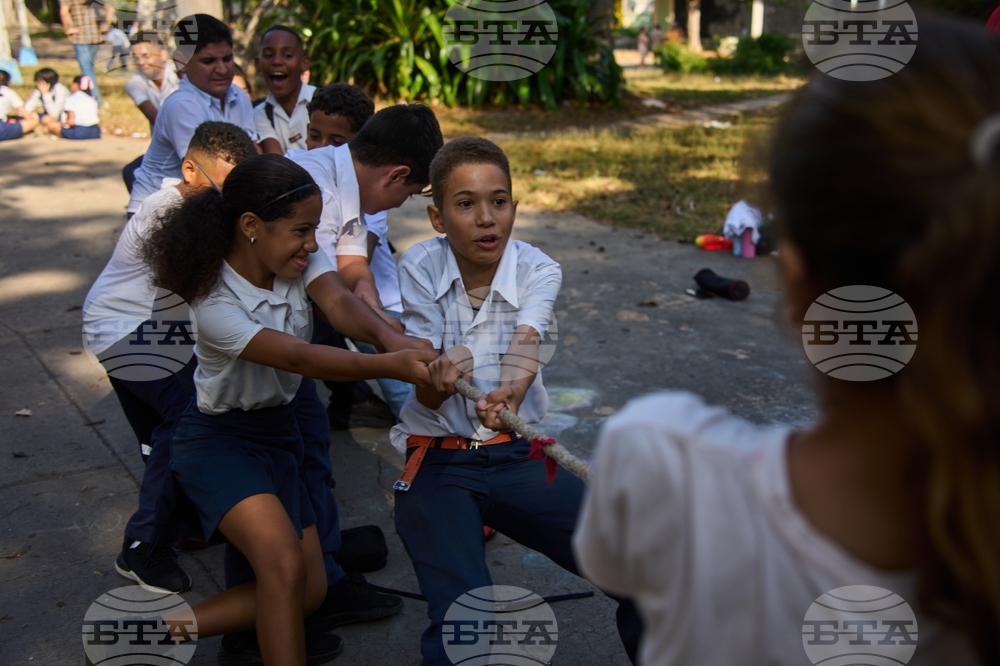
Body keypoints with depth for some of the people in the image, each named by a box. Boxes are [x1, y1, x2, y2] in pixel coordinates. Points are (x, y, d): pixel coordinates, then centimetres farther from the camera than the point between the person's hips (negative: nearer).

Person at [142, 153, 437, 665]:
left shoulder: (301, 260, -10)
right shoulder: (214, 300, -26)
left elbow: (340, 304, -30)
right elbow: (298, 357, -37)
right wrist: (391, 366, -53)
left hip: (277, 432, 7)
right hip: (216, 437, -7)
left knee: (309, 592, 6)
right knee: (285, 565, -29)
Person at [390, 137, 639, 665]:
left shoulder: (538, 271, -5)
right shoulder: (419, 268, -6)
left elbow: (525, 345, -26)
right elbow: (425, 397, -12)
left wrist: (509, 392, -50)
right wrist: (441, 380, -37)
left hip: (517, 456, 2)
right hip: (438, 462, -1)